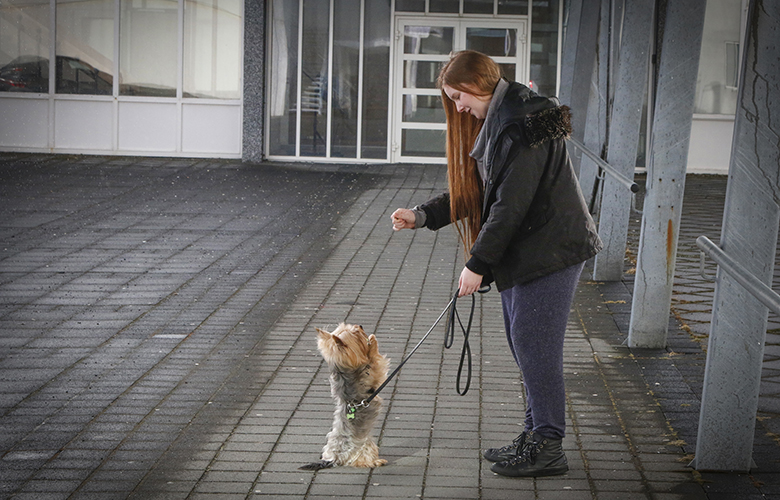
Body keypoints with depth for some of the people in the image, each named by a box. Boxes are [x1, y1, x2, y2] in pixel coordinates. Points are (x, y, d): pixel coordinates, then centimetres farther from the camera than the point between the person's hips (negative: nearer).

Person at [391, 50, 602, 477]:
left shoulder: (522, 125, -20)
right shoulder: (496, 121, 14)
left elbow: (510, 204, -23)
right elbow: (474, 191, 19)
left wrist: (478, 264, -19)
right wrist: (422, 216, 10)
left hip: (550, 249, -10)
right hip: (523, 251, 10)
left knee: (535, 346, -6)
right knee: (522, 344, 14)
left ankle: (548, 449, 2)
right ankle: (535, 435, 24)